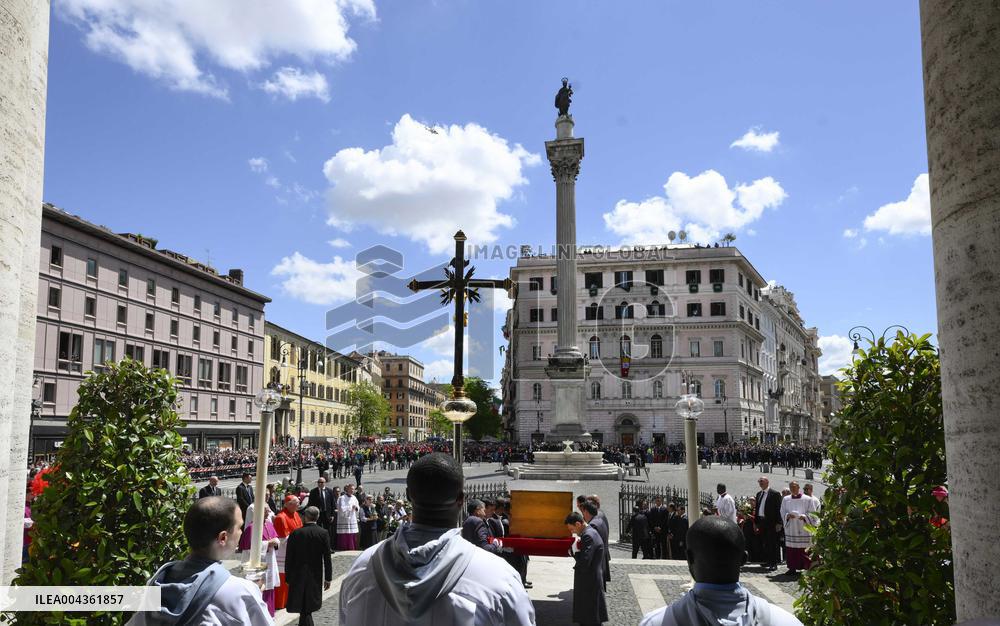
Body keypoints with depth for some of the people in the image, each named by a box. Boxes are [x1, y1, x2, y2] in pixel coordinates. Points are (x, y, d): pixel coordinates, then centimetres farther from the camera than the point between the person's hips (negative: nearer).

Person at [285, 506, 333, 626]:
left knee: (304, 609, 8)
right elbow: (327, 558, -6)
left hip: (298, 576, -1)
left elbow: (289, 558, -5)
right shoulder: (323, 533, -7)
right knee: (308, 609, 15)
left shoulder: (295, 534, -9)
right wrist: (328, 578, 1)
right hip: (315, 576, 1)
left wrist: (288, 578, 4)